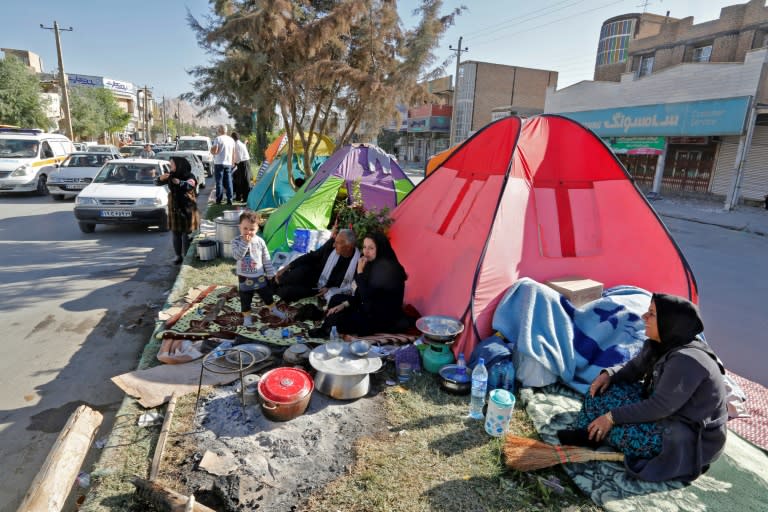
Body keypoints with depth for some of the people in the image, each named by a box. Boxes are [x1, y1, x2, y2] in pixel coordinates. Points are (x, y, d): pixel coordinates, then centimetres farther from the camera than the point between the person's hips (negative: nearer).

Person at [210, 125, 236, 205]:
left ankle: (219, 200, 1)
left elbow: (214, 151, -13)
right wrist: (233, 163, 20)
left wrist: (211, 148, 8)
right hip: (228, 163, 4)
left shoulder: (218, 139, -7)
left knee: (219, 182, 0)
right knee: (228, 182, 6)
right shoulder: (231, 140, 9)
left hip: (219, 163, -4)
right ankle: (229, 199, 3)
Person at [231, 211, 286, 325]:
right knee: (245, 299, 12)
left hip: (260, 276, 2)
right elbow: (237, 256, -28)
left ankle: (273, 309, 42)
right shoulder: (236, 241, -12)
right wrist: (245, 243, -33)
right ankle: (247, 316, 31)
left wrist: (270, 273, 2)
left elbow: (267, 259, -1)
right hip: (244, 278, -2)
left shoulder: (260, 241, -8)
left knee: (267, 294, 19)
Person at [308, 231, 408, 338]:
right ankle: (326, 329, 16)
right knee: (337, 299, 13)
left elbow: (366, 295, -27)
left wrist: (360, 271, -23)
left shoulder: (387, 269, -25)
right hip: (370, 308, 10)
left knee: (338, 319, -13)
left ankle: (326, 330, 17)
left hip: (384, 318, -10)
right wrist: (344, 305, 0)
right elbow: (360, 294, 9)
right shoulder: (372, 264, 3)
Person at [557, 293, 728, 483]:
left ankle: (591, 436, 7)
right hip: (667, 412, 9)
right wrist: (609, 374, -9)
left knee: (619, 427, -23)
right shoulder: (663, 345, -3)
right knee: (603, 389, 0)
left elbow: (659, 407, -30)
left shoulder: (685, 361, -31)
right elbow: (634, 369, 12)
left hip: (688, 439, -9)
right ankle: (589, 435, 0)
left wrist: (613, 417, -24)